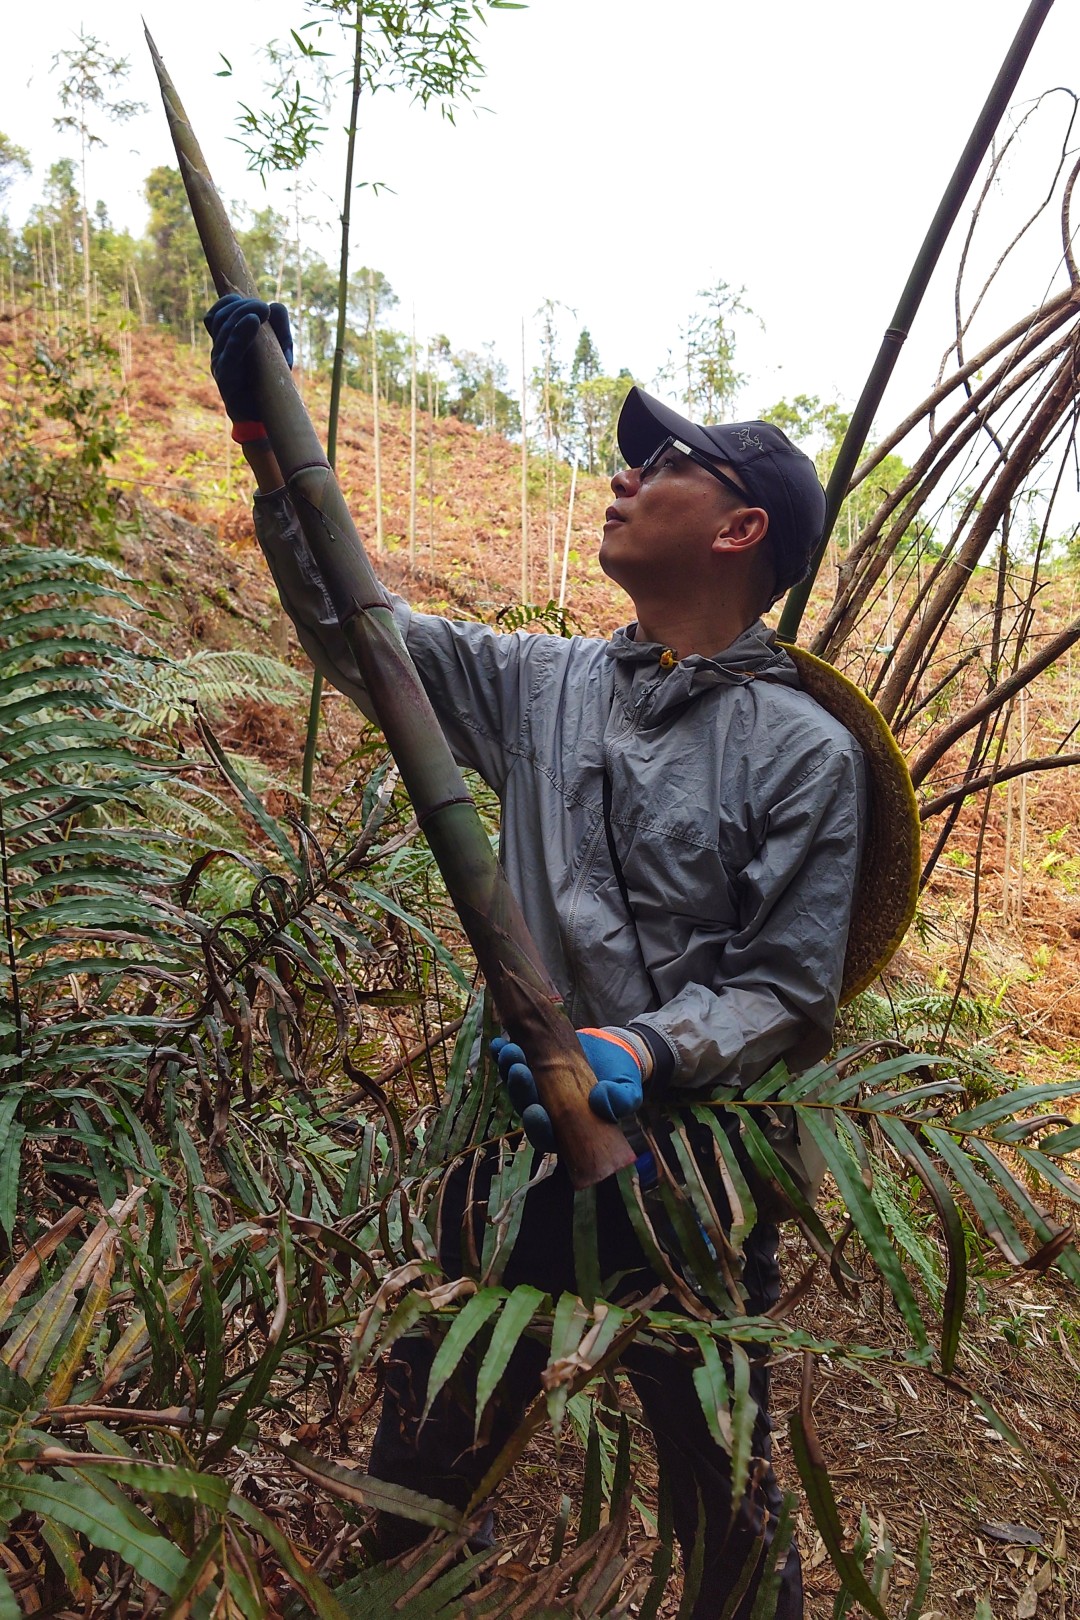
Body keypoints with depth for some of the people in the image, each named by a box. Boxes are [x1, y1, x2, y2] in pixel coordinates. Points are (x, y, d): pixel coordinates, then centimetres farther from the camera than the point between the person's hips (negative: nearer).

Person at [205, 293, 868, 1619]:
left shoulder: (806, 749, -11)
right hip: (517, 1154, 4)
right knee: (417, 1471, 22)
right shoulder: (543, 686, 2)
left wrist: (645, 1053, -28)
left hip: (692, 1184, -3)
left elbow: (790, 994, -10)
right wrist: (271, 437, 0)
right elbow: (350, 629, 6)